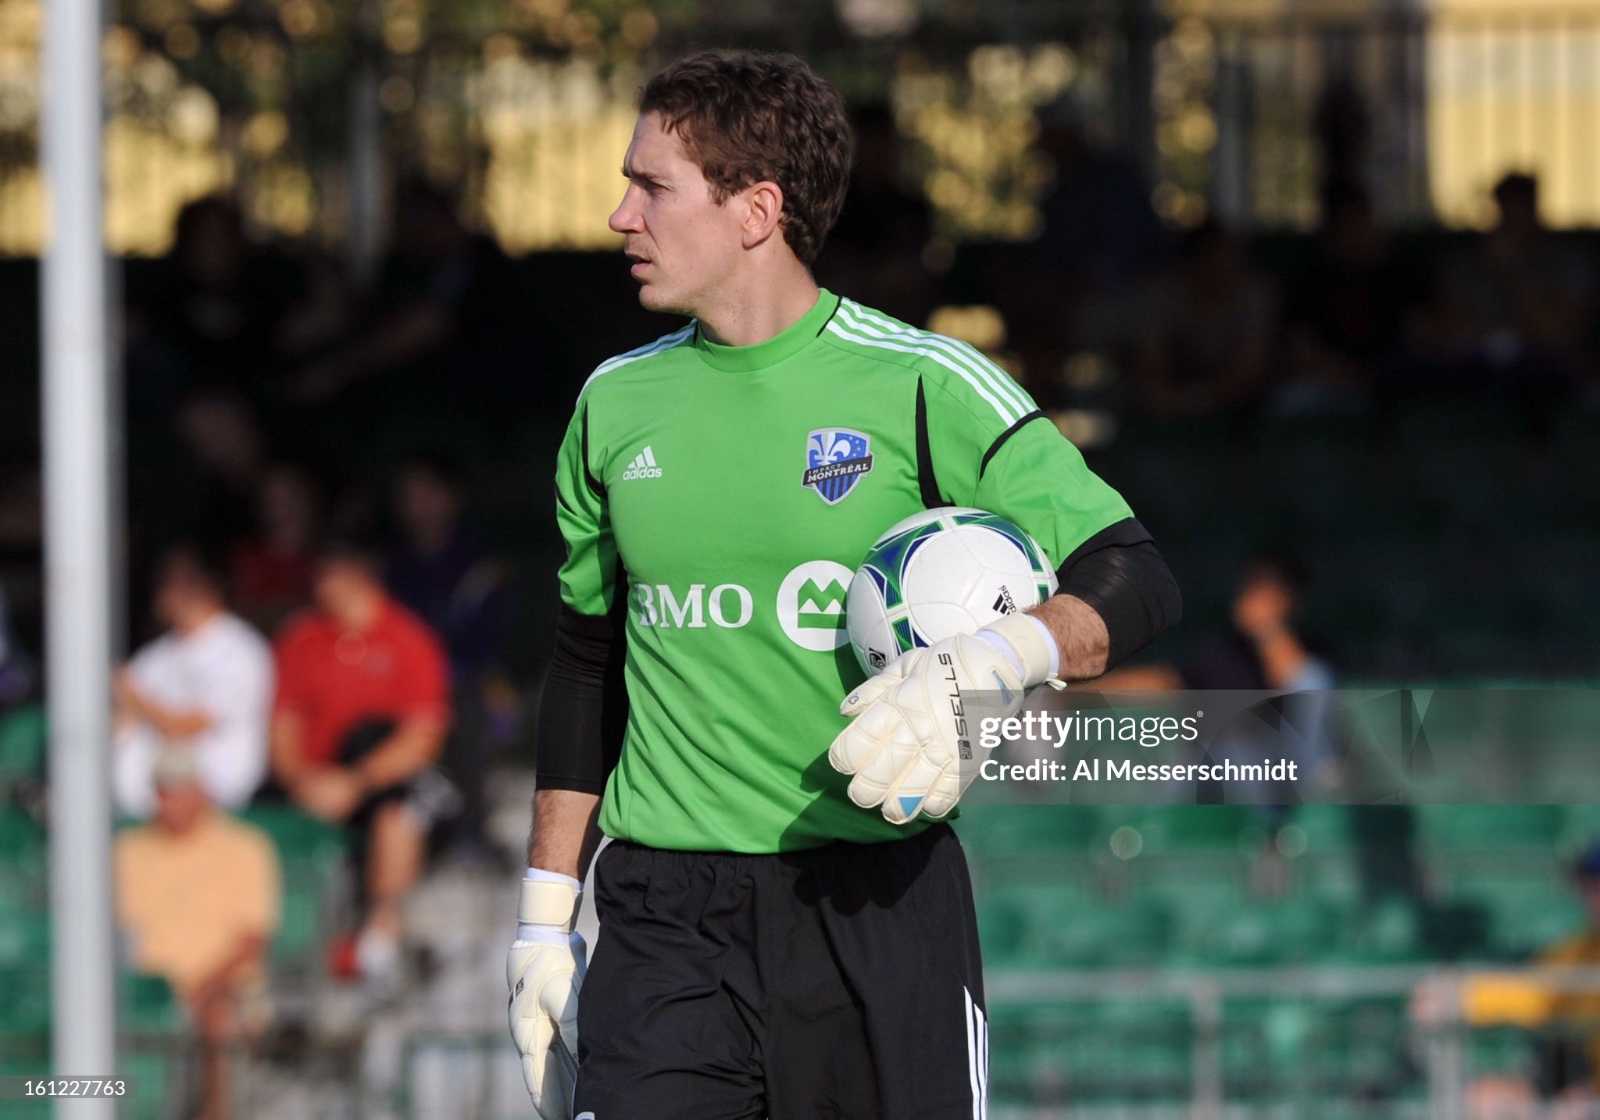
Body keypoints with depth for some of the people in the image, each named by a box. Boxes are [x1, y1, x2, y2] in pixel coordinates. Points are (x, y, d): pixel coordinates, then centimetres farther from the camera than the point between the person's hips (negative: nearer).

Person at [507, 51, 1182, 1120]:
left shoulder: (923, 387, -3)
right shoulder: (617, 403, 11)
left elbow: (1135, 582, -7)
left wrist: (980, 669, -26)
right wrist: (545, 920, 19)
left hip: (879, 905, -3)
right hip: (662, 913, 3)